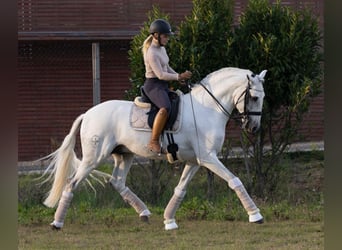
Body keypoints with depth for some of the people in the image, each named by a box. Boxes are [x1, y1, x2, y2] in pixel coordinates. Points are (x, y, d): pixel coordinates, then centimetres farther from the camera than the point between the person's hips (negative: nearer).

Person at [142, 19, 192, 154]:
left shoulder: (162, 49, 14)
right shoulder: (152, 53, -17)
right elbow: (160, 75, -22)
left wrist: (179, 76, 10)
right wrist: (179, 77, -19)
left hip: (163, 86, 11)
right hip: (153, 85, -11)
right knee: (165, 108, -36)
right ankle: (154, 142, -35)